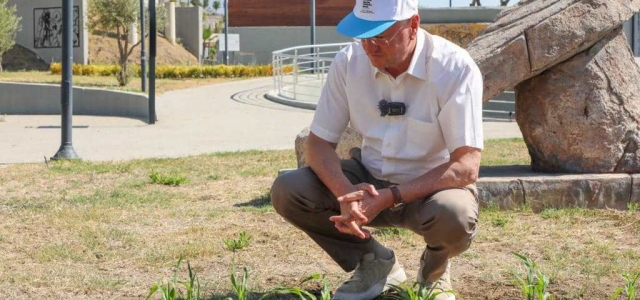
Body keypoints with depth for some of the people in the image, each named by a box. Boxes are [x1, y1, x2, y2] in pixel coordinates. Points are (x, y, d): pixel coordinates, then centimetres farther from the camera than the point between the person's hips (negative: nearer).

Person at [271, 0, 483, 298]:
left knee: (455, 215, -38)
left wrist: (389, 198, -35)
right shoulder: (348, 62, -11)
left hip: (434, 186, -4)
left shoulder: (455, 68, -23)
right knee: (287, 191, -19)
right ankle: (374, 263, 4)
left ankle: (434, 270, 1)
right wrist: (346, 195, -28)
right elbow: (318, 142, -6)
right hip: (368, 180, 4)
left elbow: (466, 167, -25)